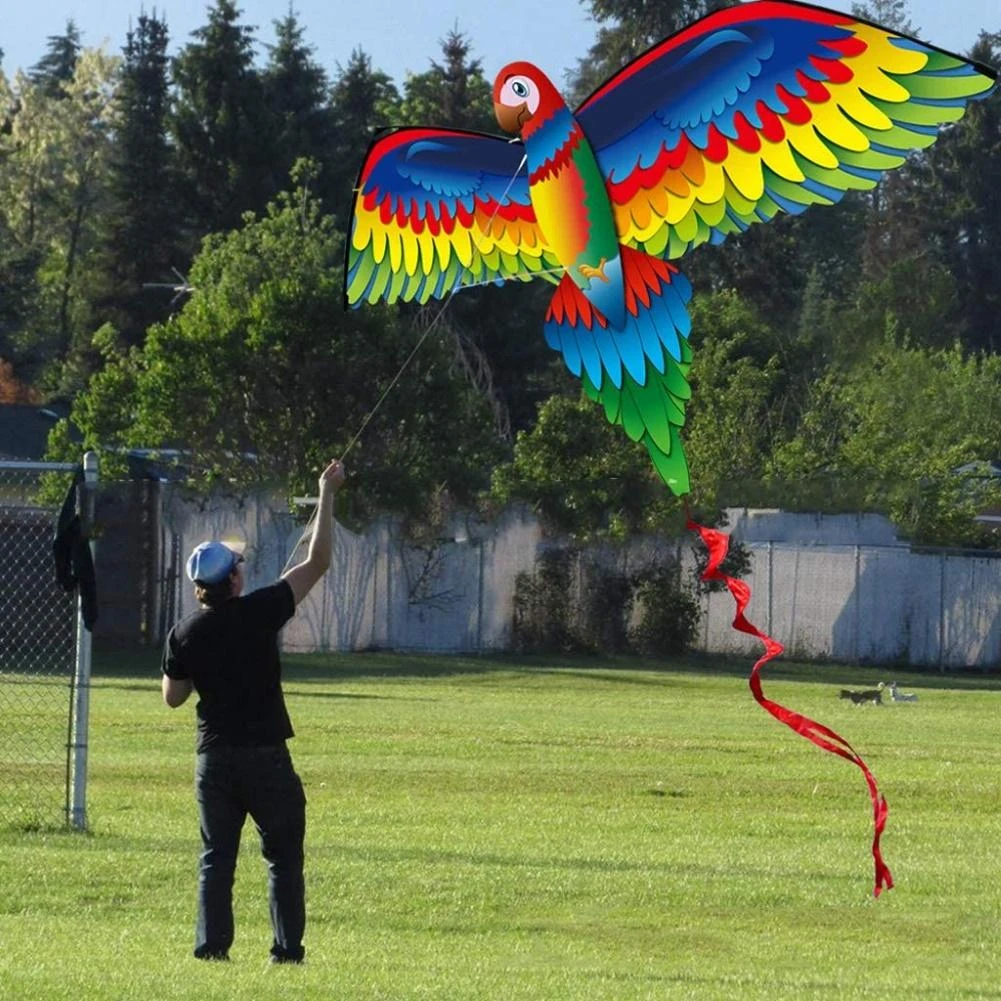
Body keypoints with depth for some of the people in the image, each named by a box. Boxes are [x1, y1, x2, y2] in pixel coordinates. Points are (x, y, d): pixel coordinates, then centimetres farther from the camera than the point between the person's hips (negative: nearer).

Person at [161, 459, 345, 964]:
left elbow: (173, 697, 10)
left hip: (213, 757, 3)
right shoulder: (258, 613, -9)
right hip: (266, 755, -3)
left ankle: (211, 946, 2)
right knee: (283, 856, 6)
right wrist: (326, 495, 2)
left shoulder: (184, 635, -1)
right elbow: (317, 563, -4)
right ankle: (287, 949, 3)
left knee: (216, 857, 8)